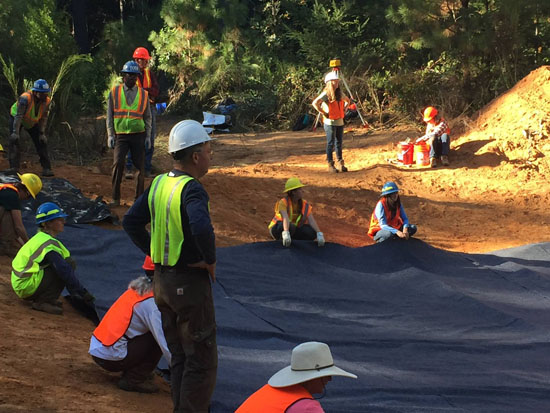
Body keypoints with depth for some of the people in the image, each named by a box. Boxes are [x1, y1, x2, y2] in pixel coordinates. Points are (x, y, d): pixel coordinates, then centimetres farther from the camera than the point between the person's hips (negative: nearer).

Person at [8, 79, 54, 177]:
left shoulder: (46, 101, -20)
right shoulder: (25, 98, -37)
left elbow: (44, 118, -10)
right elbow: (18, 116, -39)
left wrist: (42, 133, -14)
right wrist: (15, 132, -43)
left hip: (32, 122, 4)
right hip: (16, 118, -4)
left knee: (41, 142, -3)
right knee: (14, 141, -16)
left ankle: (46, 169, 1)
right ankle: (14, 169, -14)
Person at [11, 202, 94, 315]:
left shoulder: (40, 238, 14)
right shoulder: (49, 244, -17)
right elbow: (65, 272, -21)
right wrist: (84, 294, -17)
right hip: (27, 286, -9)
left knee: (67, 263, 9)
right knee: (69, 264, -15)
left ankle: (42, 298, 7)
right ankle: (42, 302, -14)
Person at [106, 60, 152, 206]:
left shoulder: (143, 94, 8)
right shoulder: (114, 93, 5)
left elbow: (147, 117, 11)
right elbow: (109, 115, 6)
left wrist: (148, 136, 5)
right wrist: (110, 135, -1)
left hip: (138, 135, 1)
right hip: (120, 135, -1)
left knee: (140, 166, 1)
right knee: (118, 164, -13)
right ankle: (116, 198, -7)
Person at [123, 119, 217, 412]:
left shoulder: (159, 184, 5)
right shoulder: (191, 189, -19)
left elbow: (130, 221, 11)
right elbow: (202, 229, -36)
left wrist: (153, 253, 11)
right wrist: (210, 259, -19)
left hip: (162, 281, 8)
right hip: (191, 282, -8)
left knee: (180, 357, 18)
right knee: (202, 360, 1)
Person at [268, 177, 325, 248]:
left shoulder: (305, 204, -6)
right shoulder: (283, 202, -21)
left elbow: (311, 221, -17)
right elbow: (285, 218, -38)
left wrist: (319, 234, -34)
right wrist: (286, 233, -54)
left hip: (293, 231, 5)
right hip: (278, 229, -5)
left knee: (312, 233, -21)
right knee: (290, 226, -39)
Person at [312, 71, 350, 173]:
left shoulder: (340, 93, 9)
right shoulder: (326, 94, -12)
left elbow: (347, 100, 28)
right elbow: (315, 103, -25)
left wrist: (344, 110, 13)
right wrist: (323, 113, -19)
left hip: (340, 122, 6)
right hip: (330, 122, -6)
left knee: (339, 143, 11)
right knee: (330, 144, -1)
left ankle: (341, 163, 16)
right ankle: (330, 165, 4)